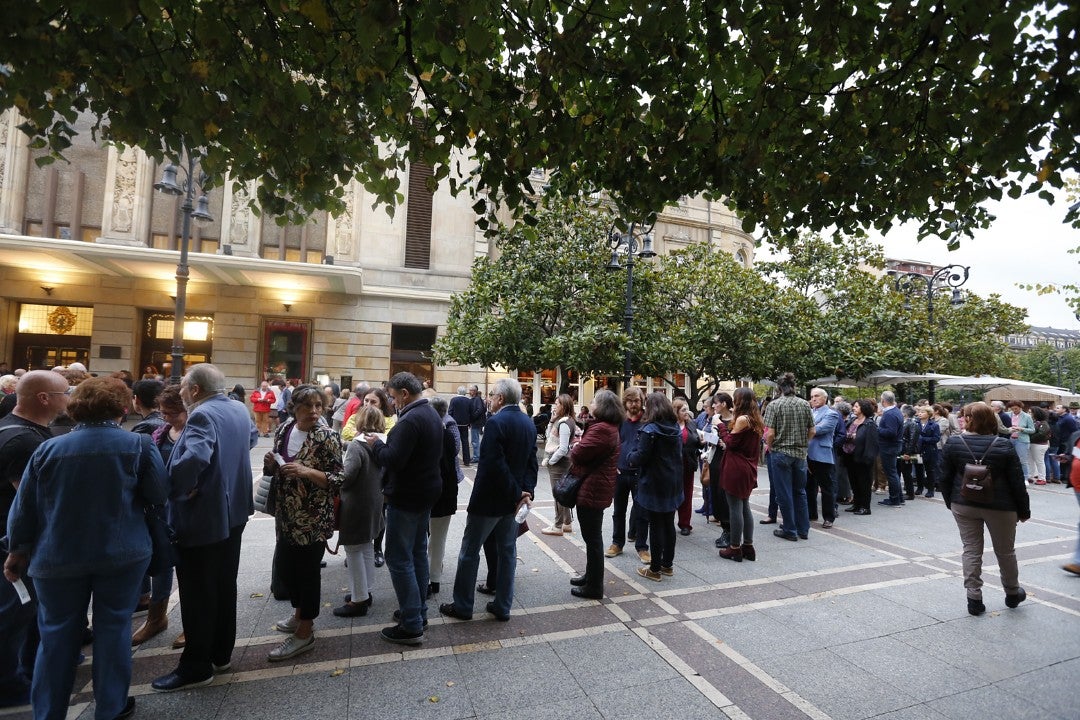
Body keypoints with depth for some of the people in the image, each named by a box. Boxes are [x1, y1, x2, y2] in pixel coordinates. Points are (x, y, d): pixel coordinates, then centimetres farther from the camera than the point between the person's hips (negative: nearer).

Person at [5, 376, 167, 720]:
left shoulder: (48, 449, -3)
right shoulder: (139, 444, -10)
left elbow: (24, 507, 4)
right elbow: (160, 494, -6)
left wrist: (18, 549, 16)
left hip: (59, 557, 2)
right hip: (122, 553, -1)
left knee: (57, 634, 16)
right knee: (114, 628, 11)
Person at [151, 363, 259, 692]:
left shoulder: (202, 415, -20)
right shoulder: (239, 409, 7)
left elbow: (195, 458, -37)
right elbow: (253, 436, 27)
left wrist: (180, 490, -21)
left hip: (204, 517, -9)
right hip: (233, 510, 9)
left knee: (197, 593, 5)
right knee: (225, 585, 18)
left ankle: (196, 667, 18)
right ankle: (221, 654, 31)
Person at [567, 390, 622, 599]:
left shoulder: (601, 429, -23)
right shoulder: (609, 427, 12)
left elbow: (578, 454, -24)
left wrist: (574, 447, -2)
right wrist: (580, 446, -3)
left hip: (592, 490, -11)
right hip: (596, 489, 11)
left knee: (592, 538, 2)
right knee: (593, 536, 22)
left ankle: (594, 587, 14)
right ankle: (591, 576, 37)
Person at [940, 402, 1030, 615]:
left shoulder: (953, 443, -10)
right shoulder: (1004, 447, -11)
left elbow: (945, 477, -4)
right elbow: (1017, 482, -6)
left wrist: (950, 502, 11)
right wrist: (1024, 510, 6)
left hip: (964, 505, 0)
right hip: (999, 507, 0)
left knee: (971, 550, 8)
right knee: (1005, 551, 19)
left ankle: (974, 599, 10)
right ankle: (1012, 593, 38)